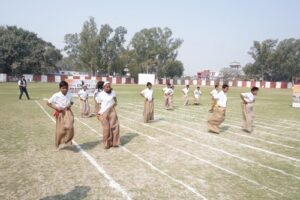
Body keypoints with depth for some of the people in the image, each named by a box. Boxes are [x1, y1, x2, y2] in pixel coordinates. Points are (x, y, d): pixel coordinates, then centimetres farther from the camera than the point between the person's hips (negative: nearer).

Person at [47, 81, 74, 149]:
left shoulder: (70, 95, -8)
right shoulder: (56, 95, -16)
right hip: (60, 113, -1)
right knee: (60, 129, 6)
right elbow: (48, 103, -7)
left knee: (69, 126, -20)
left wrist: (69, 105, -10)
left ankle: (68, 141, 4)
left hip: (68, 112, 2)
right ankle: (58, 144, 28)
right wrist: (56, 108, -19)